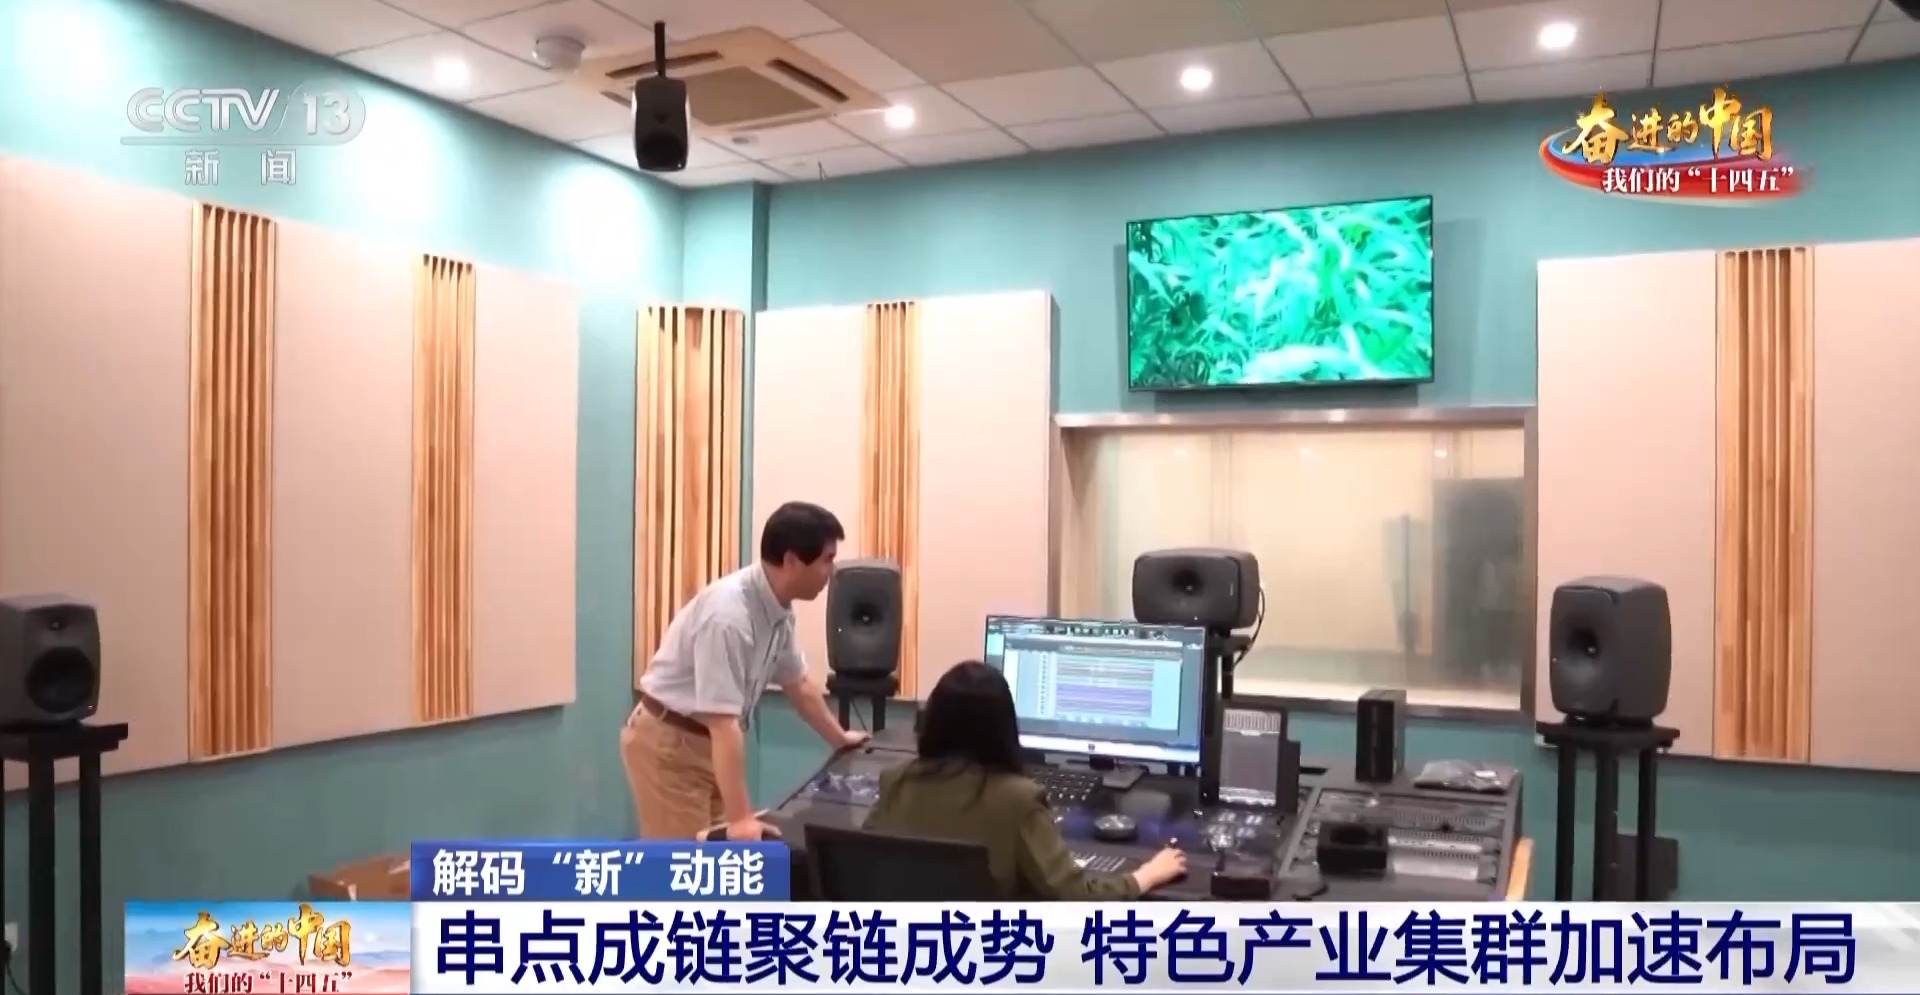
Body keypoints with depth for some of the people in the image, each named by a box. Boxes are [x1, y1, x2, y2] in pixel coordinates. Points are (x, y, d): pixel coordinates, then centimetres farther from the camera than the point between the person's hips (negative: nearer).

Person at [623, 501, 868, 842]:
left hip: (707, 740, 9)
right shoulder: (728, 614, -31)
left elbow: (798, 684, 14)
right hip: (666, 742, -9)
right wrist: (740, 816, -37)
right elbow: (723, 721, -35)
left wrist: (839, 739, 25)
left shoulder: (778, 609, -3)